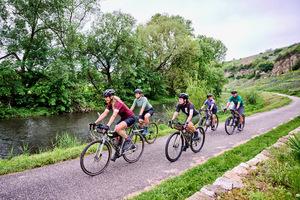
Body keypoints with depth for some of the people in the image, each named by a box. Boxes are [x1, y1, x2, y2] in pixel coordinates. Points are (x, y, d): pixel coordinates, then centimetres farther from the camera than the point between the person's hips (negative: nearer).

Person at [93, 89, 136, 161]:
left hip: (130, 118, -8)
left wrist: (108, 125, -50)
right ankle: (118, 152, 16)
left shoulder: (118, 103, -27)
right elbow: (104, 114, -6)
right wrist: (95, 123, -14)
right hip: (123, 118, 8)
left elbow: (114, 115, -40)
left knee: (117, 128, -29)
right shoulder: (109, 104, -3)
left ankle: (129, 142, -9)